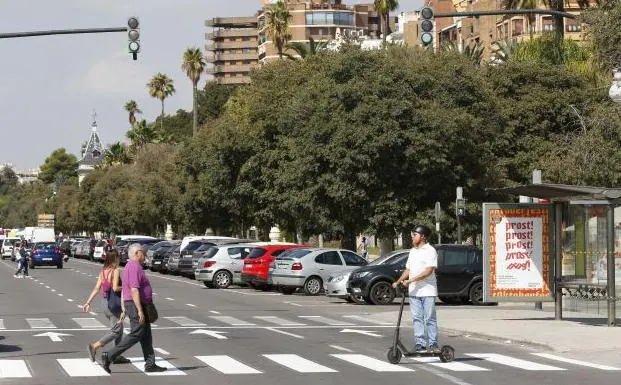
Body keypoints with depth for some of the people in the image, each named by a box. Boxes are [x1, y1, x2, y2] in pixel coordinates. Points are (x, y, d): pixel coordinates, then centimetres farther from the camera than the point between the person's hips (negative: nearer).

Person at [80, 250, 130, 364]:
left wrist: (88, 302, 3)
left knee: (119, 330, 17)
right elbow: (115, 288, -24)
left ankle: (118, 356, 18)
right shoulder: (116, 271, -14)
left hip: (106, 303, 8)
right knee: (115, 331, -5)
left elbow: (96, 288, 3)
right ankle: (94, 346, -18)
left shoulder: (103, 271, 8)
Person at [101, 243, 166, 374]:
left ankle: (150, 364, 12)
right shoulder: (134, 267, -17)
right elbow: (134, 290, -24)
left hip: (131, 305, 11)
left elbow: (124, 290, 20)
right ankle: (109, 356, -10)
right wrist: (140, 311, -26)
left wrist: (124, 310, 22)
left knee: (146, 336, 11)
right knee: (135, 335, -9)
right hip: (136, 305, -11)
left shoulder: (130, 266, 16)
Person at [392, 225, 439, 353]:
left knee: (430, 318, -2)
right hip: (414, 291, 7)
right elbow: (408, 269, 24)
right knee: (417, 318, 4)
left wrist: (411, 280, -21)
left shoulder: (430, 250, -8)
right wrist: (398, 282, 10)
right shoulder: (412, 251, 17)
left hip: (428, 291, -7)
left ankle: (433, 344, 2)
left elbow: (429, 271, -17)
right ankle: (420, 344, 6)